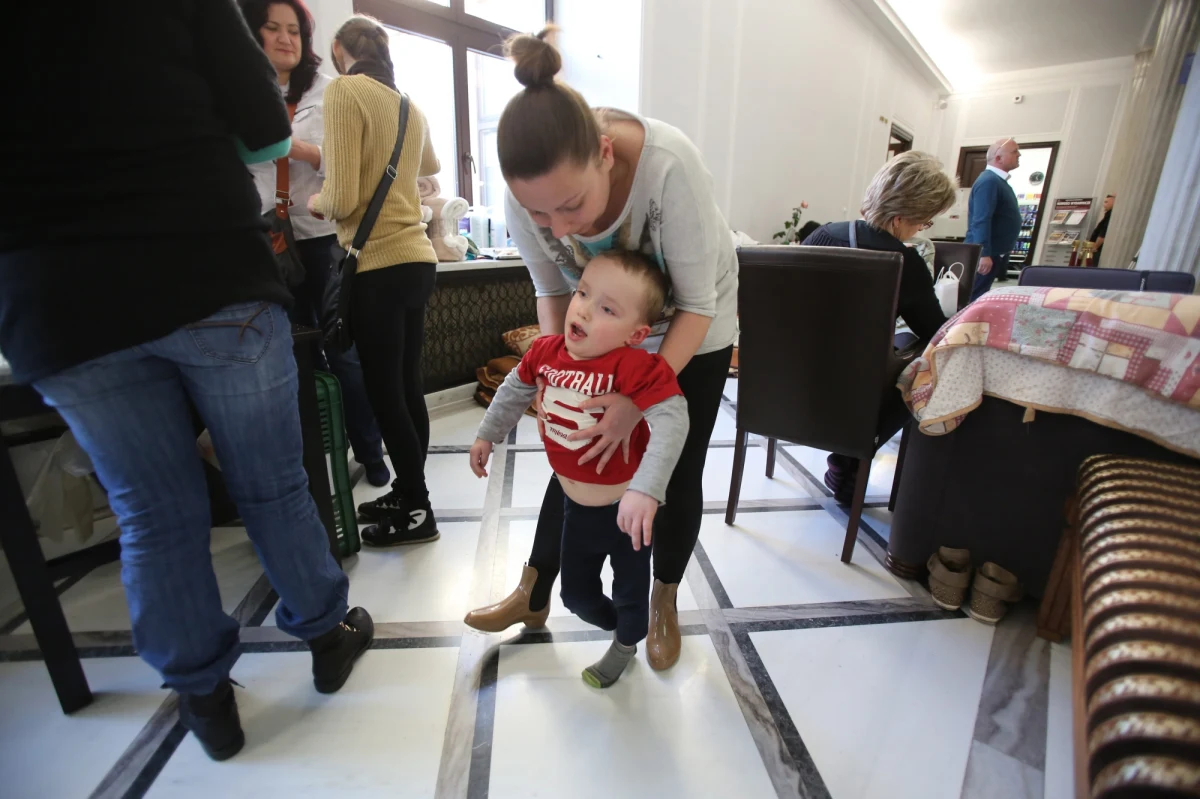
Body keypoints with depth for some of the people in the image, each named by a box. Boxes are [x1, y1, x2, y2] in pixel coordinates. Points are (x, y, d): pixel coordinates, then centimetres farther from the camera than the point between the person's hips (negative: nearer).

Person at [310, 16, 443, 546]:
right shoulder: (409, 107, 16)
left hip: (380, 265, -7)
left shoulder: (343, 91, -5)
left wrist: (315, 202, 8)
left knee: (384, 392, 1)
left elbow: (342, 200, -14)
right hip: (417, 259, 7)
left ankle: (417, 511, 12)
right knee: (407, 386, 13)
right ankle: (407, 493, 27)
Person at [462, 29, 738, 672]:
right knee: (579, 453, 8)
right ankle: (533, 597, 28)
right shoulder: (527, 191, -25)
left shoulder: (667, 164, -37)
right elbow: (552, 291, -9)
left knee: (678, 473, 4)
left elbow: (697, 304, -28)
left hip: (691, 329, -2)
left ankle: (663, 603, 31)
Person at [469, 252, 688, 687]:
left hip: (627, 507, -5)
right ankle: (622, 625, 54)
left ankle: (625, 645, 53)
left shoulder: (634, 367, -31)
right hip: (577, 504, 6)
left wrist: (645, 491, -45)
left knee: (630, 589, 19)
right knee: (576, 593, 22)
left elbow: (672, 420, -38)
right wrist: (487, 435, 18)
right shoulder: (547, 350, -10)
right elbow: (516, 389, 9)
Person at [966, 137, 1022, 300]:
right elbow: (981, 221, -25)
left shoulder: (999, 180, 16)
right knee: (973, 299, -6)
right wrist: (984, 254, -30)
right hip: (986, 254, -10)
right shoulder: (989, 180, -16)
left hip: (997, 253, 10)